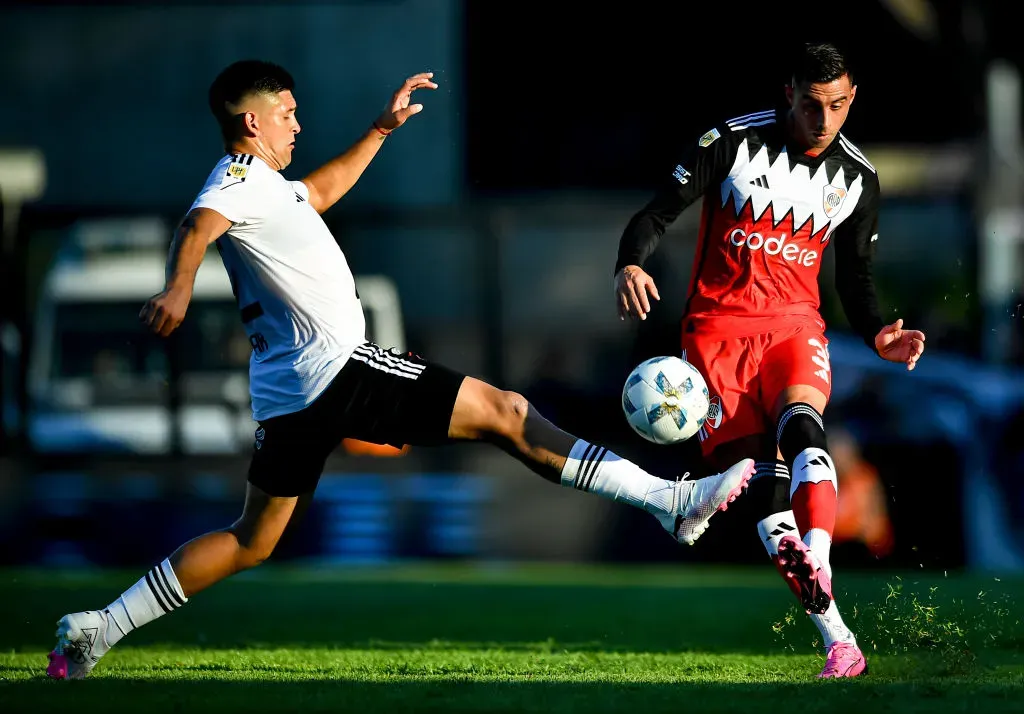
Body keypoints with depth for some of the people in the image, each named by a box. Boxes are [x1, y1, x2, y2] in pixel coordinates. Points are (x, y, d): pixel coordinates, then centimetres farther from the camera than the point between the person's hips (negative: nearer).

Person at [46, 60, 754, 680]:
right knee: (503, 412, -7)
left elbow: (320, 191, 42)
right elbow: (198, 227, -28)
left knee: (251, 540, 14)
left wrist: (382, 130, 39)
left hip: (286, 393, 10)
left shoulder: (260, 183, 23)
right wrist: (178, 288, -48)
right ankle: (672, 500, -9)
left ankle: (96, 630, 7)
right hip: (340, 370, -10)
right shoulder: (240, 176, -7)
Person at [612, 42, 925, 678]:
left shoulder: (858, 178, 7)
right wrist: (630, 265, -23)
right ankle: (837, 638, -21)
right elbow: (658, 213, -2)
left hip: (794, 324, 2)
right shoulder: (732, 142, -4)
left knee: (802, 423, -33)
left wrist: (877, 333, 0)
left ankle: (815, 562, -52)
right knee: (759, 476, -17)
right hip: (718, 326, -1)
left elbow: (857, 274, 19)